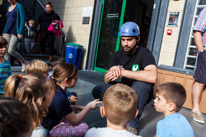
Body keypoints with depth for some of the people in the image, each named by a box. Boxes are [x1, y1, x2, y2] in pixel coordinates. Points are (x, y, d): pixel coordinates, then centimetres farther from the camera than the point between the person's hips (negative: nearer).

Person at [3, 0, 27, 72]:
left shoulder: (19, 6, -5)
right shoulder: (9, 7, 17)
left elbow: (22, 20, -12)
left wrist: (20, 32, -19)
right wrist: (4, 32, 19)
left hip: (15, 32, -7)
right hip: (8, 31, 7)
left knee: (11, 51, -11)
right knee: (6, 50, 0)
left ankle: (24, 62, 10)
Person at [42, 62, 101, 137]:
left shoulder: (55, 89, -6)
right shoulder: (60, 98, -33)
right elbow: (74, 122, -21)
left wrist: (78, 107, 2)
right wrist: (89, 106, -12)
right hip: (49, 129, -9)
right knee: (84, 127, -10)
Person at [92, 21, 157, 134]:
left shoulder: (144, 53, -17)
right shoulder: (118, 54, -1)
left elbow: (152, 77, -37)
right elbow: (106, 80, -4)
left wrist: (122, 72, -33)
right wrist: (113, 71, -29)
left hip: (141, 93, -4)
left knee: (140, 84, -37)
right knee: (97, 91, -14)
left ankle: (133, 124, -18)